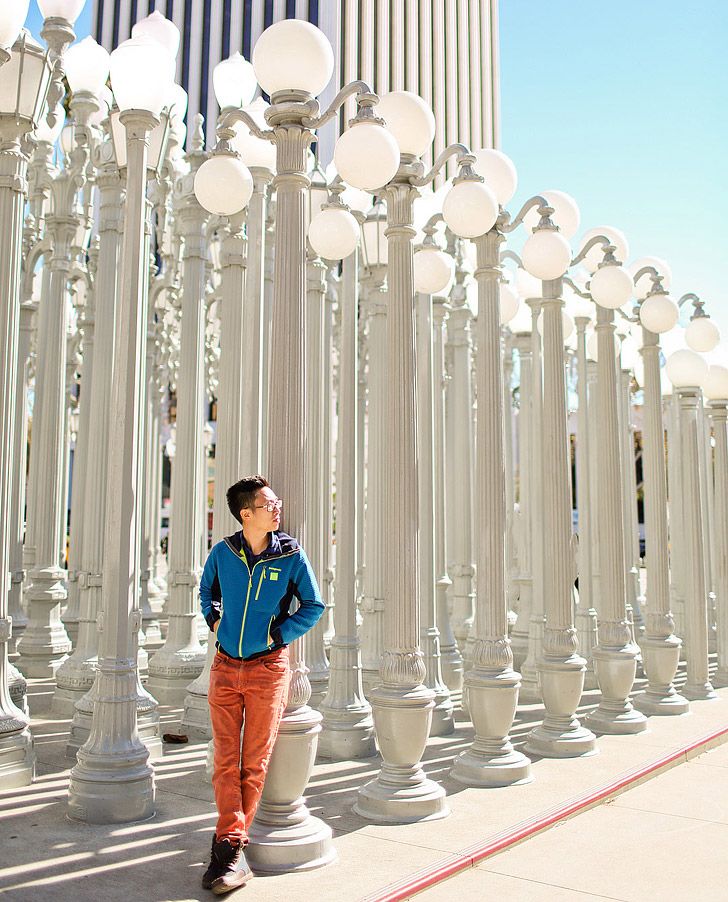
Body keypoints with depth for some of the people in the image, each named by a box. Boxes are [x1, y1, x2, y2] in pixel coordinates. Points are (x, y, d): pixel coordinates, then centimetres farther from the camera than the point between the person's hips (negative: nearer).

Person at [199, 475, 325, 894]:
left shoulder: (292, 554, -6)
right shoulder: (223, 552, 0)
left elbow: (314, 605, 2)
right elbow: (207, 589, 20)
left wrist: (278, 634, -7)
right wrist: (214, 619, 4)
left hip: (268, 667, -2)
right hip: (225, 666, 2)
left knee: (255, 761, 2)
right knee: (226, 759, -1)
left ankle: (228, 843, 12)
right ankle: (234, 847, 3)